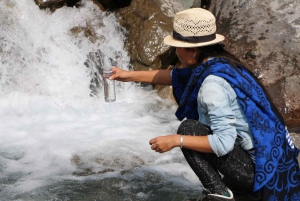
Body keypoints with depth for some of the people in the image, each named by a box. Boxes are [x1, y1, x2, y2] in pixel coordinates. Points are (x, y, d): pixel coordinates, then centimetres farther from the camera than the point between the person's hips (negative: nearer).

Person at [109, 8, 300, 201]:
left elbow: (224, 142, -27)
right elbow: (176, 77, 20)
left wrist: (176, 140, -20)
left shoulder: (213, 83, -23)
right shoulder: (218, 62, 4)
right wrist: (130, 75, 22)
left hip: (257, 169, -9)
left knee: (188, 129, -12)